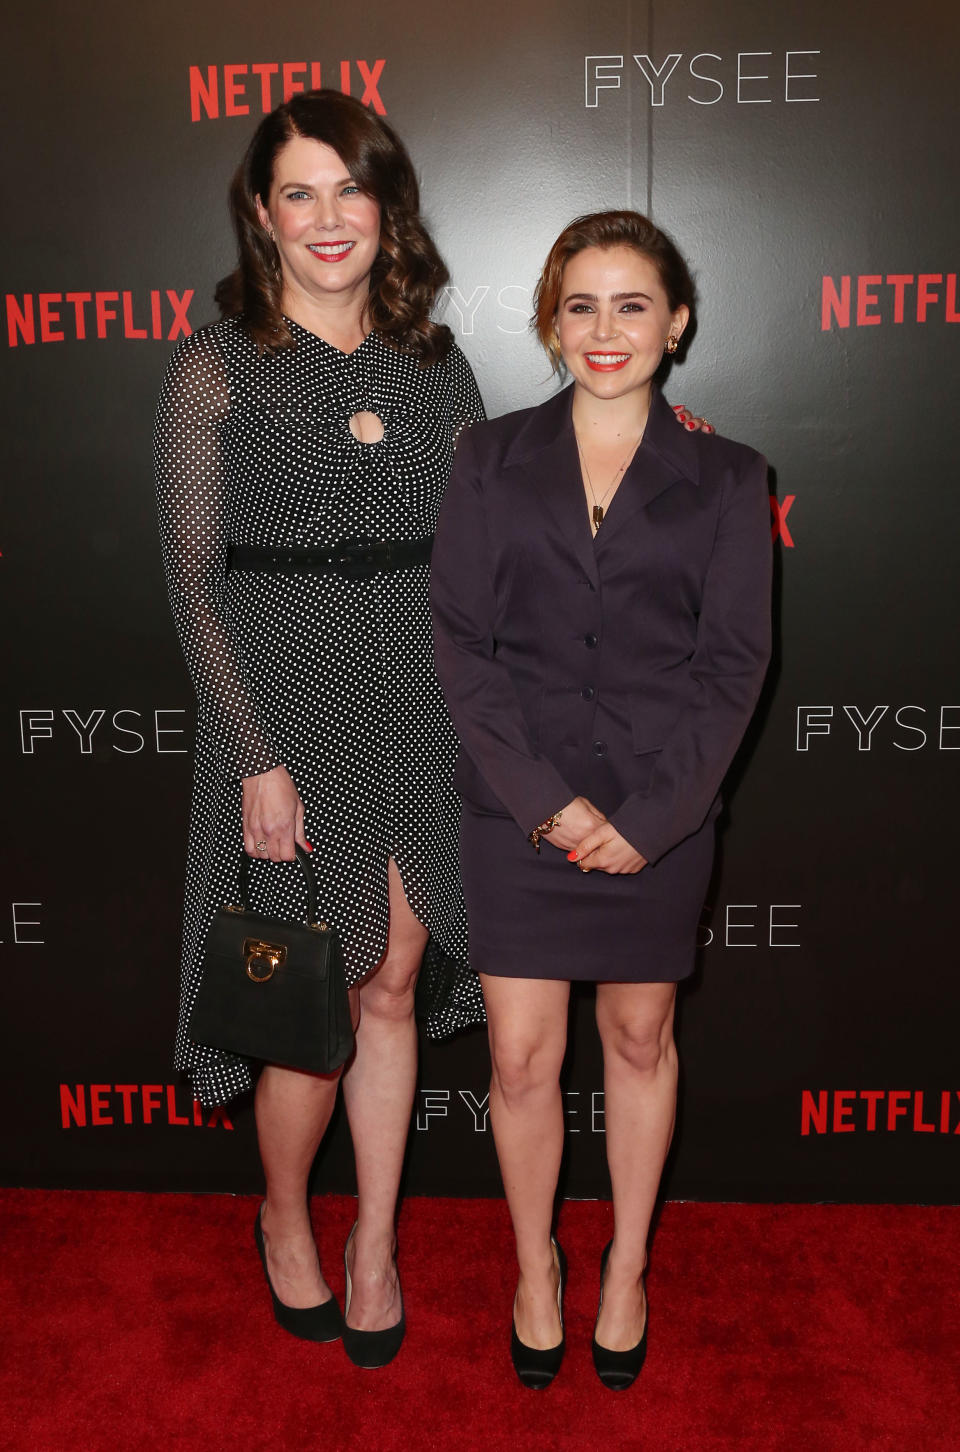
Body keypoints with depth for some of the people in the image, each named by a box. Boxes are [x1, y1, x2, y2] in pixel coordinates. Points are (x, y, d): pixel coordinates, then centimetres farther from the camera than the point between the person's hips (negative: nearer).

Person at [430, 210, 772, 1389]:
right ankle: (535, 1263, 32)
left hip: (660, 818, 0)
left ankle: (627, 1266, 37)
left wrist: (649, 814, -12)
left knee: (640, 1039, 15)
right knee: (522, 1057, 6)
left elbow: (733, 662, -2)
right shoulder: (493, 458, 3)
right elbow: (458, 638, -4)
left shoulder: (723, 479, 3)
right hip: (515, 812, 0)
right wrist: (546, 798, -13)